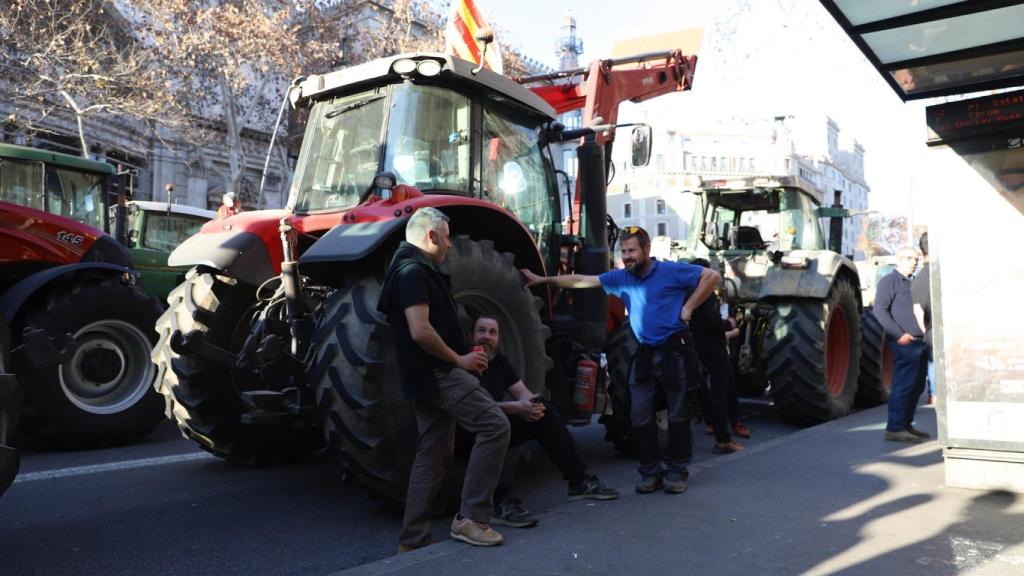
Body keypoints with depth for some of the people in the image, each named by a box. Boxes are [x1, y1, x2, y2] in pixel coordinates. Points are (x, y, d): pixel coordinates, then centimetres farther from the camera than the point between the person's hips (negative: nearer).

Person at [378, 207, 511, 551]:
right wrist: (459, 359, -13)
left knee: (433, 456, 11)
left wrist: (461, 357, 14)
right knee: (494, 425, -15)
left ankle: (412, 542, 16)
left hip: (431, 375, 11)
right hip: (436, 373, -11)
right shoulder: (413, 271, -13)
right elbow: (420, 331, -24)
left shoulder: (415, 271, 20)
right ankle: (470, 518, -11)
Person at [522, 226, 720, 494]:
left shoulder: (671, 271, -6)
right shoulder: (620, 278, 7)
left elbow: (712, 276, -6)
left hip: (674, 350, -4)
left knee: (678, 415, 3)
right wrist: (543, 279, 7)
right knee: (640, 417, 2)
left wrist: (689, 306, -10)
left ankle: (676, 471, 14)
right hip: (644, 353, 5)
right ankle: (651, 471, 14)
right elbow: (582, 280, 9)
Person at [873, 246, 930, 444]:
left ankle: (906, 425, 21)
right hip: (904, 343, -9)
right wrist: (899, 334, -18)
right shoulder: (889, 281, -5)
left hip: (918, 342, 9)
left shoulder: (911, 284, 22)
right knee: (903, 384, -11)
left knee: (916, 385, 12)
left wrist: (925, 334, 14)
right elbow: (879, 310, -14)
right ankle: (895, 428, -7)